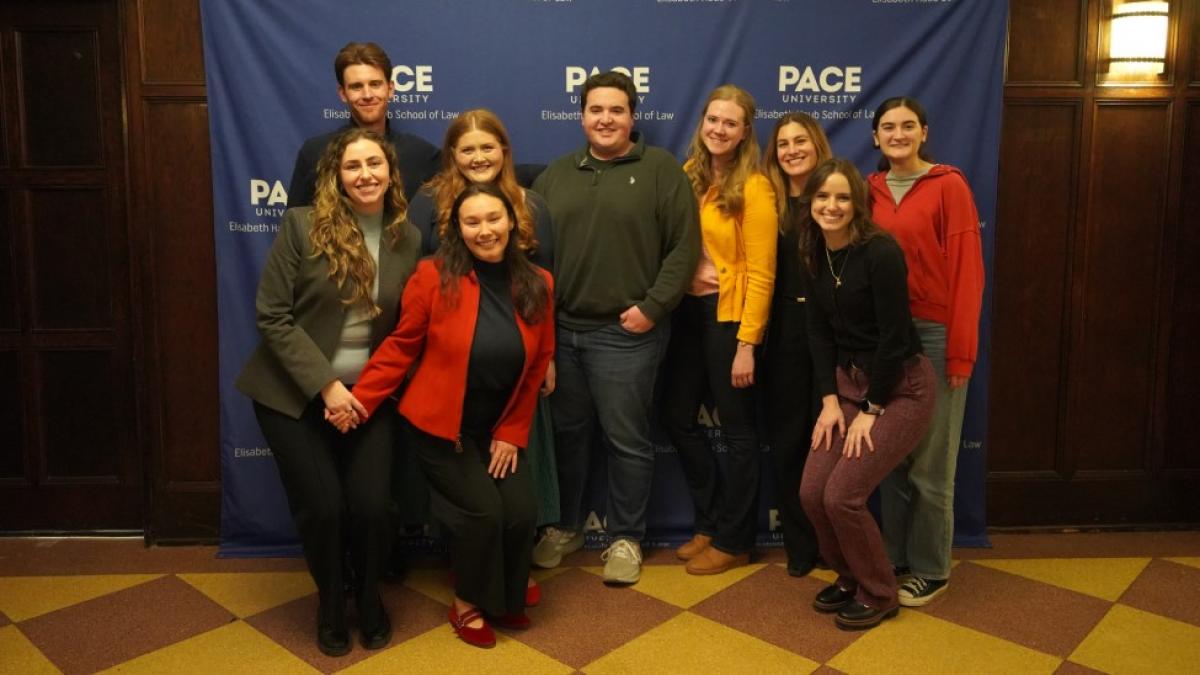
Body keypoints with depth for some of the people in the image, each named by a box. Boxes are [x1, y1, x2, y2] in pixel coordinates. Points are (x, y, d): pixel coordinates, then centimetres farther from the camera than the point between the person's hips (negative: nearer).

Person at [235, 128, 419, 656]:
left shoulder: (409, 239, -2)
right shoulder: (301, 225, -10)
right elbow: (272, 317, -11)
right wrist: (326, 385, -17)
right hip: (295, 393, -2)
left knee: (371, 506, -8)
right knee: (321, 507, -6)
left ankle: (370, 598, 25)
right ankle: (330, 602, 26)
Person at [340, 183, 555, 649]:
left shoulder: (537, 284, -4)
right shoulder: (434, 276, -15)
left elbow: (538, 364, 1)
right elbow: (401, 347, -9)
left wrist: (512, 433, -1)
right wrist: (361, 400, -17)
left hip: (498, 429, 4)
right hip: (438, 426, -3)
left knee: (522, 512, -8)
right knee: (482, 511, -14)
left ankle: (505, 598, 24)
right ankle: (467, 605, 16)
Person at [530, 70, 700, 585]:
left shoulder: (661, 169, -2)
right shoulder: (556, 175, 12)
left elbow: (684, 246, -7)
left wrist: (653, 307, -12)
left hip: (625, 332, -4)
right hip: (559, 328, 5)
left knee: (626, 439, 5)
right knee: (565, 432, 14)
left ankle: (625, 538, 21)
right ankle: (565, 527, 32)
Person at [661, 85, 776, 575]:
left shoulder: (754, 187, -10)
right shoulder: (688, 176, 7)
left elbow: (761, 273, -13)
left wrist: (747, 342, -16)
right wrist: (671, 300, -1)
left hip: (728, 316, -6)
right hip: (688, 312, 7)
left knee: (736, 429, 6)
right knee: (677, 418, 12)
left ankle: (733, 541, 22)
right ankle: (711, 522, 31)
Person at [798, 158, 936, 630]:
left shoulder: (880, 252, -19)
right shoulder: (815, 253, 3)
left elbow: (894, 336, -19)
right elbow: (819, 330, 5)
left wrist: (871, 410, -15)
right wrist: (830, 398, -2)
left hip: (900, 387, -6)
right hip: (849, 381, 7)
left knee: (843, 495, -12)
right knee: (812, 493, -1)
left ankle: (878, 594, 14)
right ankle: (849, 576, 25)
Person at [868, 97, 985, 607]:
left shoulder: (948, 185, -5)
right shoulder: (870, 190, 8)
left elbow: (967, 269, -9)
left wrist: (961, 351, -13)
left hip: (934, 334, -4)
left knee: (930, 461, 2)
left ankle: (930, 570, 17)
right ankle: (895, 556, 25)